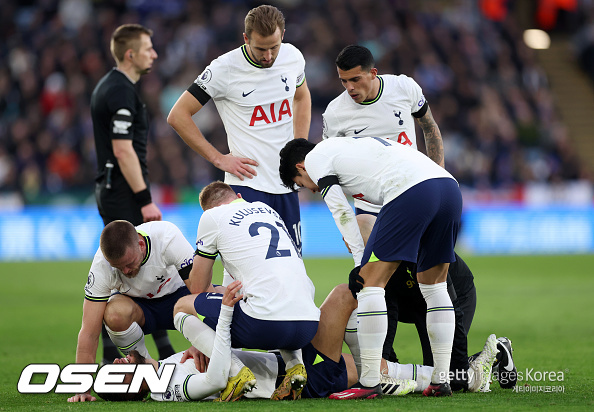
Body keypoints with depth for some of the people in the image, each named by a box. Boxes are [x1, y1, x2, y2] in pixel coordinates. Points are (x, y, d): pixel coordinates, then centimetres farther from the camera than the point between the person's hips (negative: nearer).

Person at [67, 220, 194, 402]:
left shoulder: (168, 237, -34)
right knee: (115, 313, -37)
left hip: (177, 293, 0)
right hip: (138, 303, 0)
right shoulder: (101, 266, -30)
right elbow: (89, 332, -29)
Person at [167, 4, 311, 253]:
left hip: (286, 185, 6)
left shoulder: (292, 57, 2)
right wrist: (219, 159, -9)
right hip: (247, 184, -6)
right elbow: (178, 116, -8)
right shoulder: (224, 69, -13)